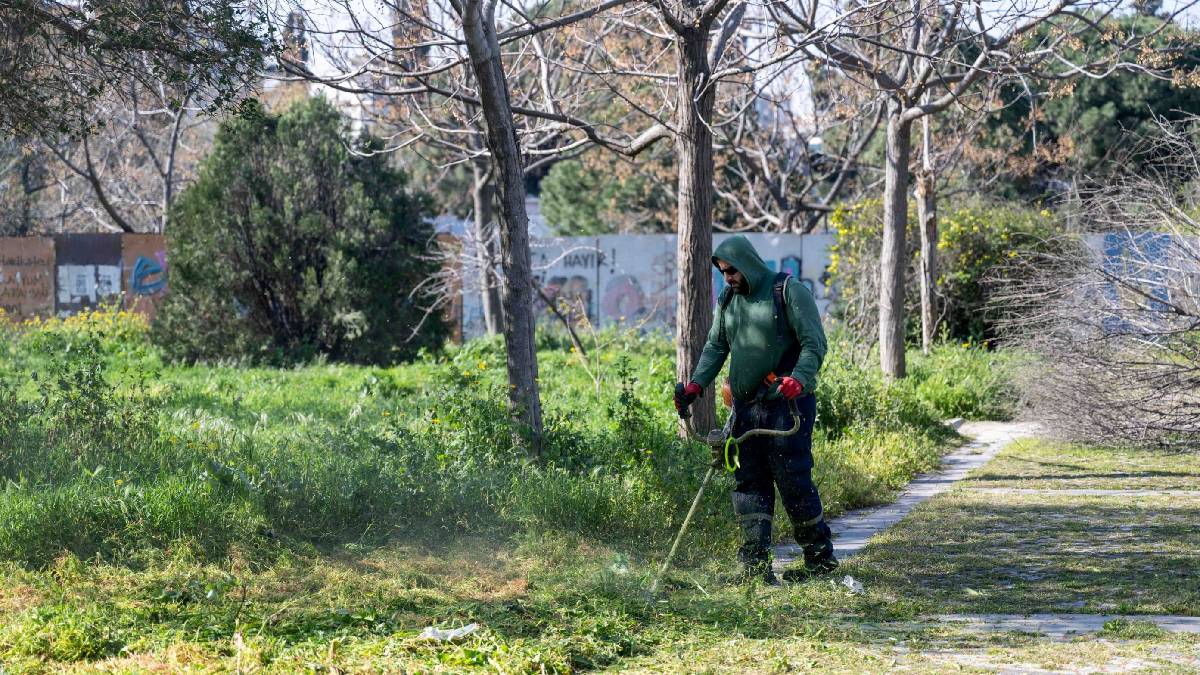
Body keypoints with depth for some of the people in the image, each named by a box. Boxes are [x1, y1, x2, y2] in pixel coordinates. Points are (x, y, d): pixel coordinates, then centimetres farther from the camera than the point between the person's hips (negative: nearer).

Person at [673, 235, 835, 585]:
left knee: (793, 480, -6)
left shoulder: (789, 291, -6)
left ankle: (820, 557, 7)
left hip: (788, 404, -7)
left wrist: (798, 379, -28)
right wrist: (696, 385, -1)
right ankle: (755, 563, 1)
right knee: (749, 482, 1)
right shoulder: (728, 300, 15)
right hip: (745, 407, 7)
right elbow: (716, 346, 15)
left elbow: (814, 344, -12)